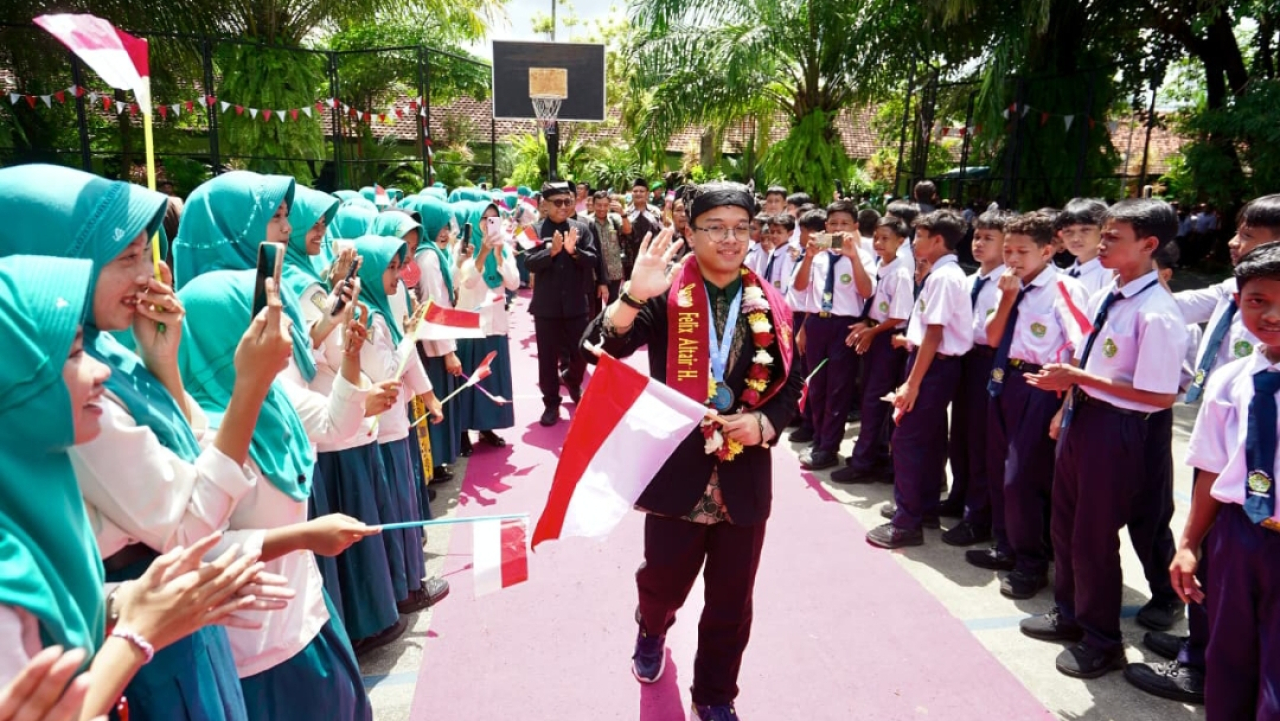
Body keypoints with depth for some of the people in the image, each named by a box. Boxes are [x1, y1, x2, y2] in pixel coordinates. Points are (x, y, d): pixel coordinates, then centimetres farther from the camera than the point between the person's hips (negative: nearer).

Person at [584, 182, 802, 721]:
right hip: (677, 470, -2)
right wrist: (633, 296, -34)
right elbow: (602, 348, -18)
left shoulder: (770, 307, 1)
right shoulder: (667, 296, -7)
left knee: (731, 603, 13)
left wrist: (764, 424, -11)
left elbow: (791, 386, 8)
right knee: (663, 581, 16)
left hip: (744, 477, 2)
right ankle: (651, 630, 53)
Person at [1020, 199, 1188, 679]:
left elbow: (1160, 395, -22)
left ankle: (1101, 640, 29)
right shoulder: (1103, 297, 5)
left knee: (1094, 535, 7)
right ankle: (1068, 613, 42)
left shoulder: (1157, 314, -20)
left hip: (1115, 428, -8)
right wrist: (1064, 393, 9)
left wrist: (1079, 377, -22)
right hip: (1081, 416, 8)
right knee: (1064, 523, 20)